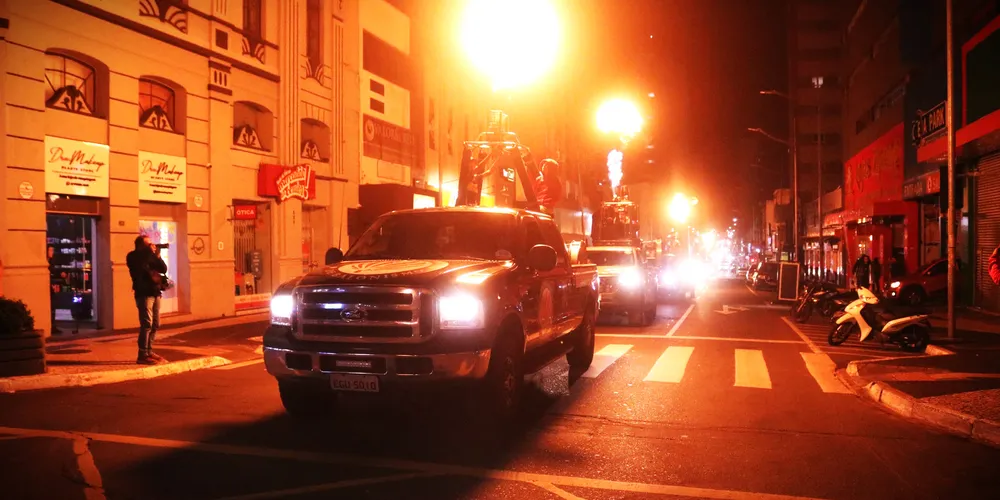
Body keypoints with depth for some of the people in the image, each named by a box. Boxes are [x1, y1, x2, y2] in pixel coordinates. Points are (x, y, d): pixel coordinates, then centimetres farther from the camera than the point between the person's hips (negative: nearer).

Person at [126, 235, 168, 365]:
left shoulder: (150, 256, 18)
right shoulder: (133, 256, -1)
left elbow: (164, 269, 11)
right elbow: (140, 266, -22)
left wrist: (157, 256, 0)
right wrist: (149, 252, -13)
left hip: (155, 293, 8)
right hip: (144, 294, -7)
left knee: (155, 325, 10)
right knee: (147, 324, -13)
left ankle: (149, 351, 19)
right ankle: (142, 355, -12)